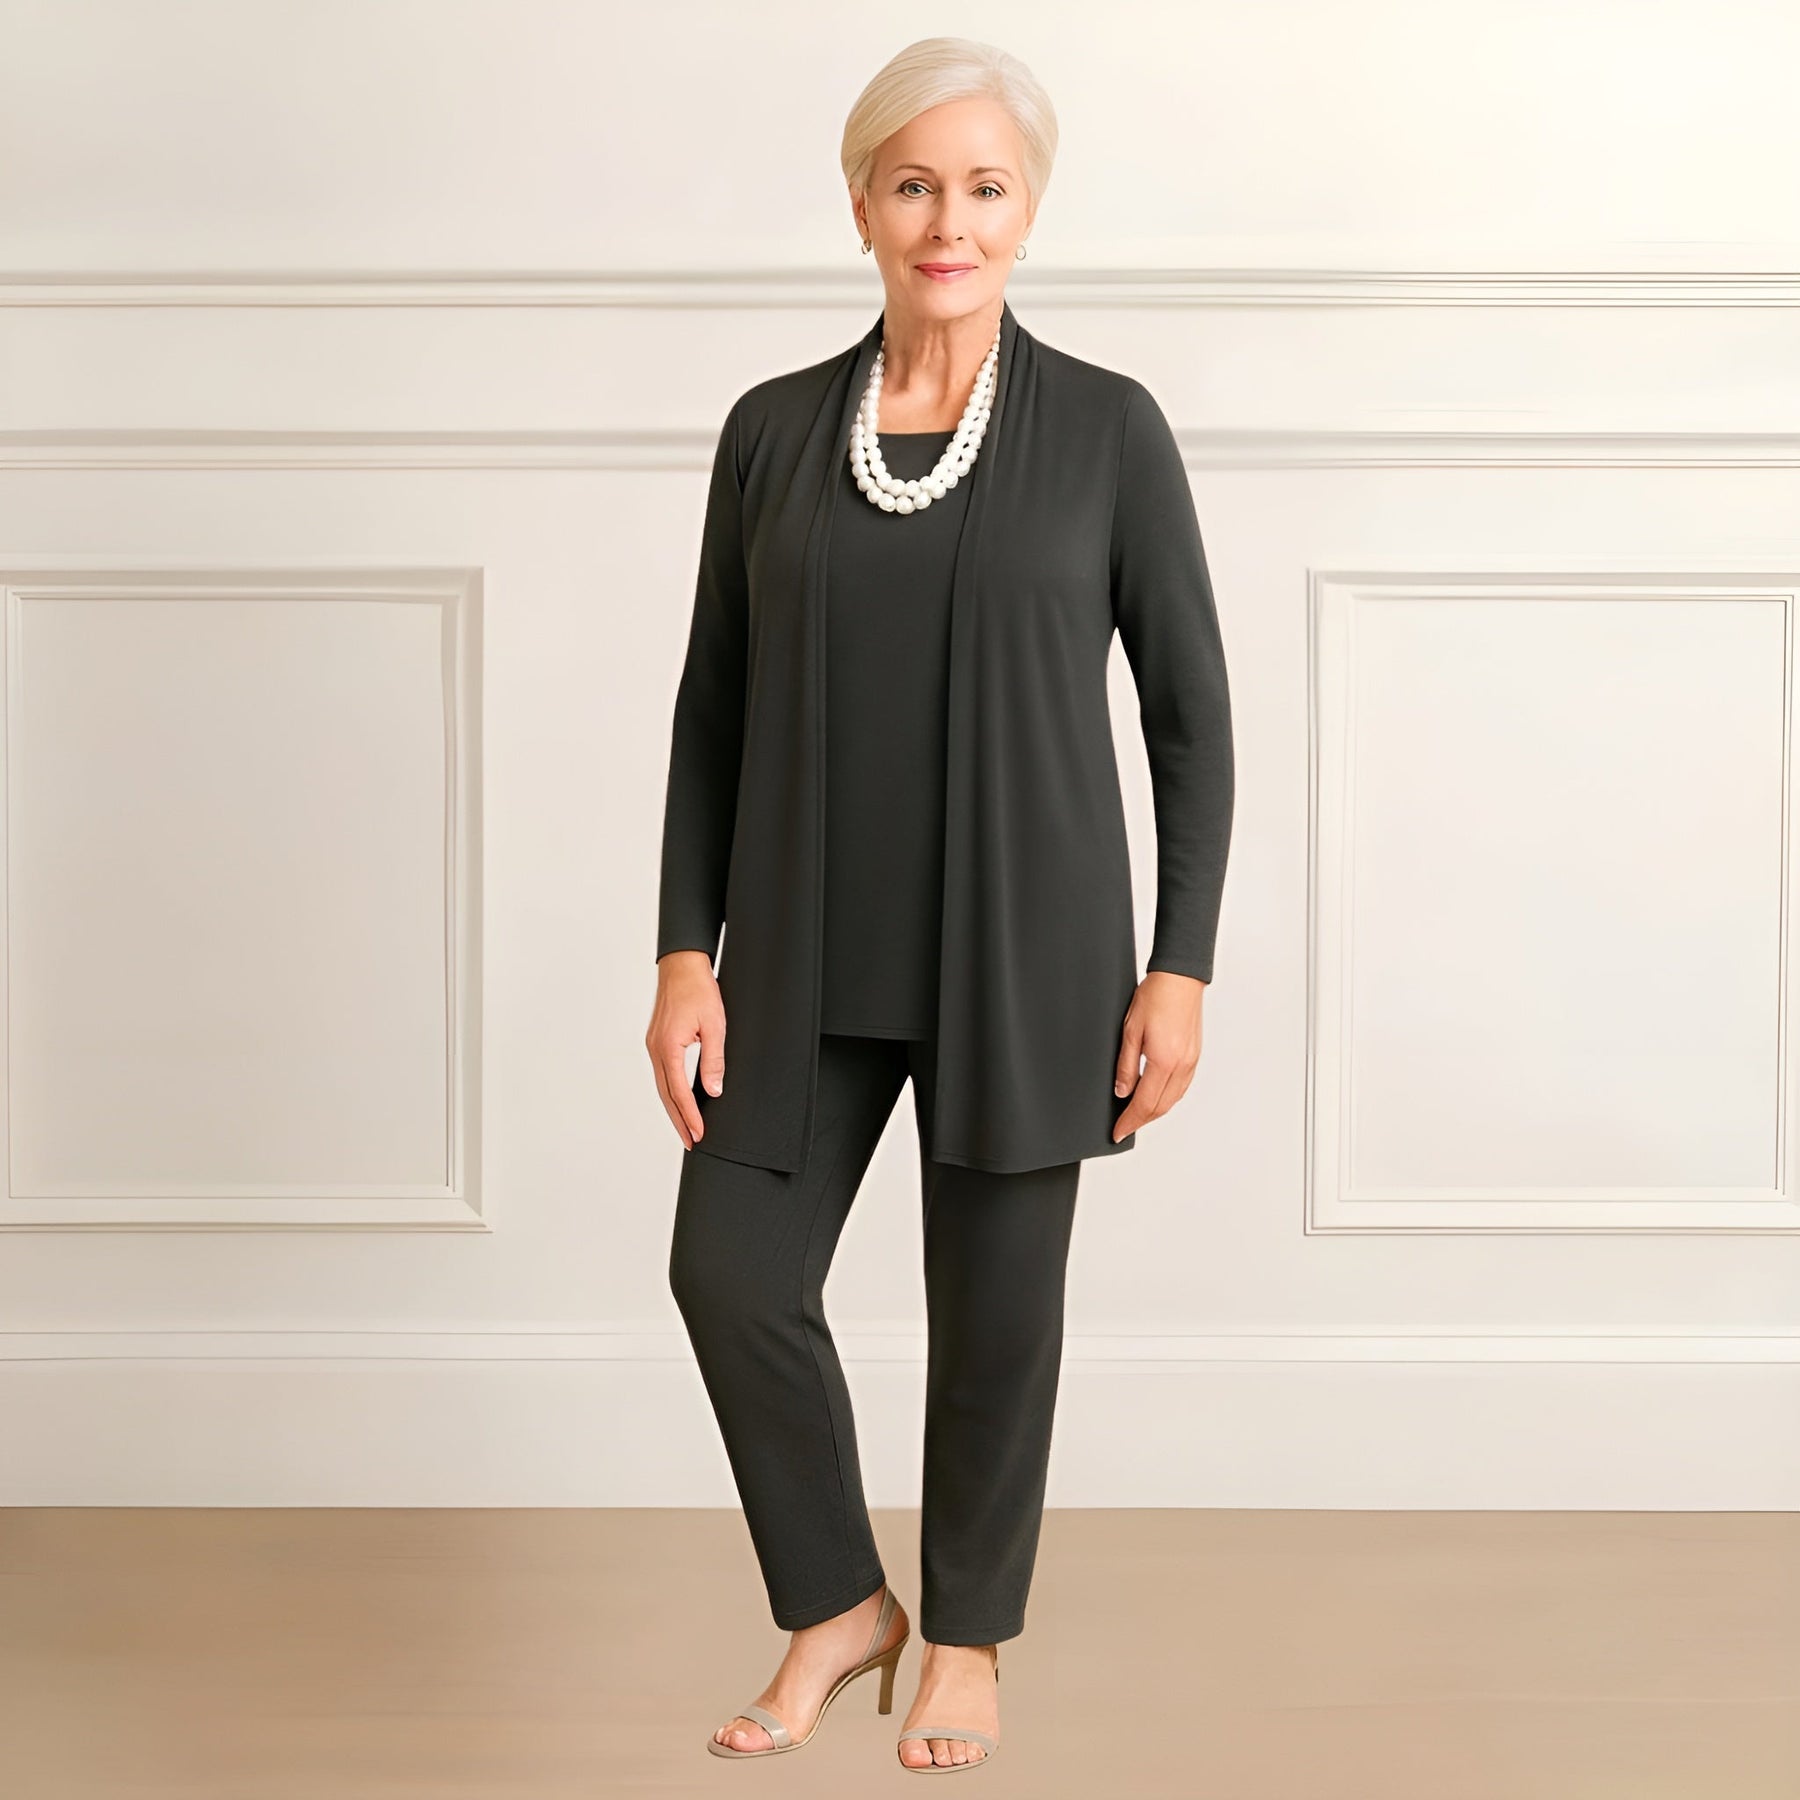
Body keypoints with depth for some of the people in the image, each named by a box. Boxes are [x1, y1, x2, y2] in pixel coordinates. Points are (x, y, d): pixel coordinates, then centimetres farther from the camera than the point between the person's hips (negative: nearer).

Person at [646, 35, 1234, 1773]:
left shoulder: (1109, 427, -5)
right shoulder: (774, 429, 2)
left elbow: (1189, 709, -2)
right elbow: (714, 708, 6)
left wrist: (1181, 967, -6)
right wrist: (685, 955, -1)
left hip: (1025, 942, -2)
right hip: (814, 953, 3)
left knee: (995, 1301, 8)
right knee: (731, 1271, -1)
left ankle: (968, 1631, 31)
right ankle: (839, 1604, 23)